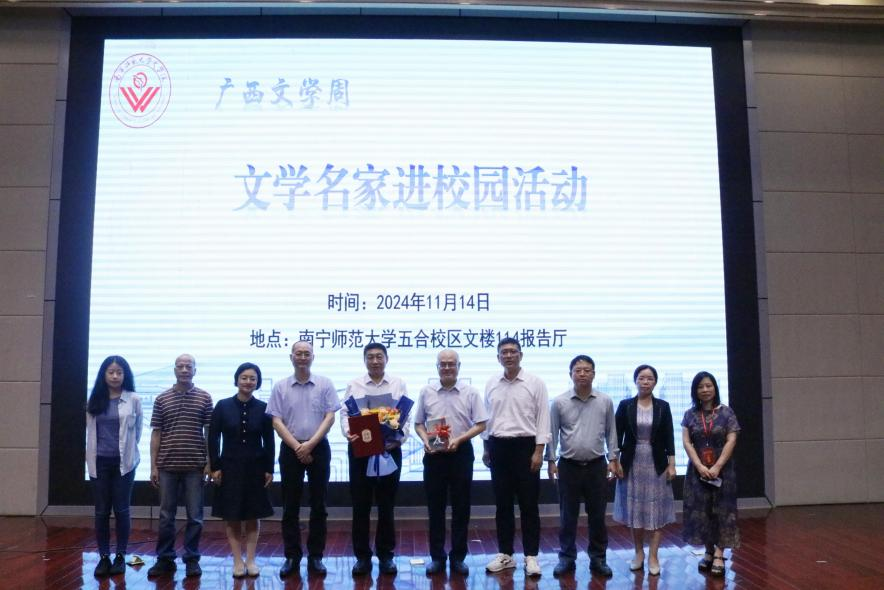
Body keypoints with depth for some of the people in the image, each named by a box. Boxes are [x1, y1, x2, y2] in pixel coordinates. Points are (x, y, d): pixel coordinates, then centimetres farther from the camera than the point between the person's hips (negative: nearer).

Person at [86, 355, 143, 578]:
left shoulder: (133, 399, -2)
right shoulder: (94, 400, 5)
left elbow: (137, 429, 7)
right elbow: (90, 430, 10)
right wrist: (91, 458, 9)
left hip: (124, 461, -2)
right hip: (100, 462, 2)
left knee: (121, 510, 2)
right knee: (101, 511, 5)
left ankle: (120, 557, 13)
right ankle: (104, 557, 15)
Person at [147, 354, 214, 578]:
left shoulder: (205, 398, 2)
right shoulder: (161, 399, 5)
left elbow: (209, 432, 3)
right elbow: (156, 434, 5)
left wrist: (210, 462, -2)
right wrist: (153, 466, 1)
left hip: (195, 466, -1)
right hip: (167, 465, 1)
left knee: (195, 516, 4)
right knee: (166, 516, 9)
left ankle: (192, 559, 15)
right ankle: (165, 559, 20)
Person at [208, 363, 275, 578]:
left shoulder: (263, 408, 0)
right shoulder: (223, 406, -2)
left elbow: (268, 441, 2)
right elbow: (213, 438, -2)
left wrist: (269, 469, -2)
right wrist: (215, 467, -7)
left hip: (255, 468, 1)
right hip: (229, 467, -1)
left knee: (252, 517, 8)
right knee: (232, 517, 4)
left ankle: (251, 560, 17)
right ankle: (237, 561, 13)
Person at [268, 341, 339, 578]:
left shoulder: (325, 384, 1)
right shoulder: (280, 387, 3)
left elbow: (330, 417, -4)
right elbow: (276, 421, -1)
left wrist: (310, 444, -12)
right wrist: (297, 447, -10)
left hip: (318, 448, 0)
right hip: (290, 449, 1)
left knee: (318, 505, 5)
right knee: (290, 506, 6)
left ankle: (315, 556, 15)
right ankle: (292, 556, 16)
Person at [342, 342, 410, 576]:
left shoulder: (398, 385, 4)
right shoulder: (354, 385, 5)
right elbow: (345, 413, -1)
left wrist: (400, 436, -16)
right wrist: (348, 432, -20)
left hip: (390, 449, 0)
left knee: (386, 504, 8)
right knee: (360, 504, 5)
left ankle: (386, 555, 20)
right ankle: (362, 556, 17)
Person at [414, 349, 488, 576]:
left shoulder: (470, 392, -3)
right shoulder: (426, 392, 2)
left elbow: (480, 424, -3)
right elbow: (418, 423, 8)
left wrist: (458, 439, -16)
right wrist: (425, 440, -11)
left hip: (461, 453, -1)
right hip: (434, 454, 1)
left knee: (461, 507, 6)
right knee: (435, 507, 7)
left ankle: (458, 557, 17)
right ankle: (437, 557, 19)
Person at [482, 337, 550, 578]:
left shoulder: (535, 383, -4)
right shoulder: (491, 384, 7)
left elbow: (543, 418, -6)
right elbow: (486, 418, 12)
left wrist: (538, 451, -12)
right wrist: (486, 448, 10)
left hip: (525, 445, -3)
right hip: (498, 447, 4)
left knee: (528, 504, 2)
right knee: (502, 503, 10)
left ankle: (531, 556, 12)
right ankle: (505, 554, 21)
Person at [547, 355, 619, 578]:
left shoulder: (605, 402, 0)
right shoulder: (559, 402, -4)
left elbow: (611, 432, 7)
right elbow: (552, 433, 1)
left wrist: (612, 459, 3)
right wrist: (551, 461, -1)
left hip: (597, 466, 1)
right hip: (569, 466, -1)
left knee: (597, 516, 9)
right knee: (567, 516, 8)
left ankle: (598, 558, 21)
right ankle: (566, 558, 19)